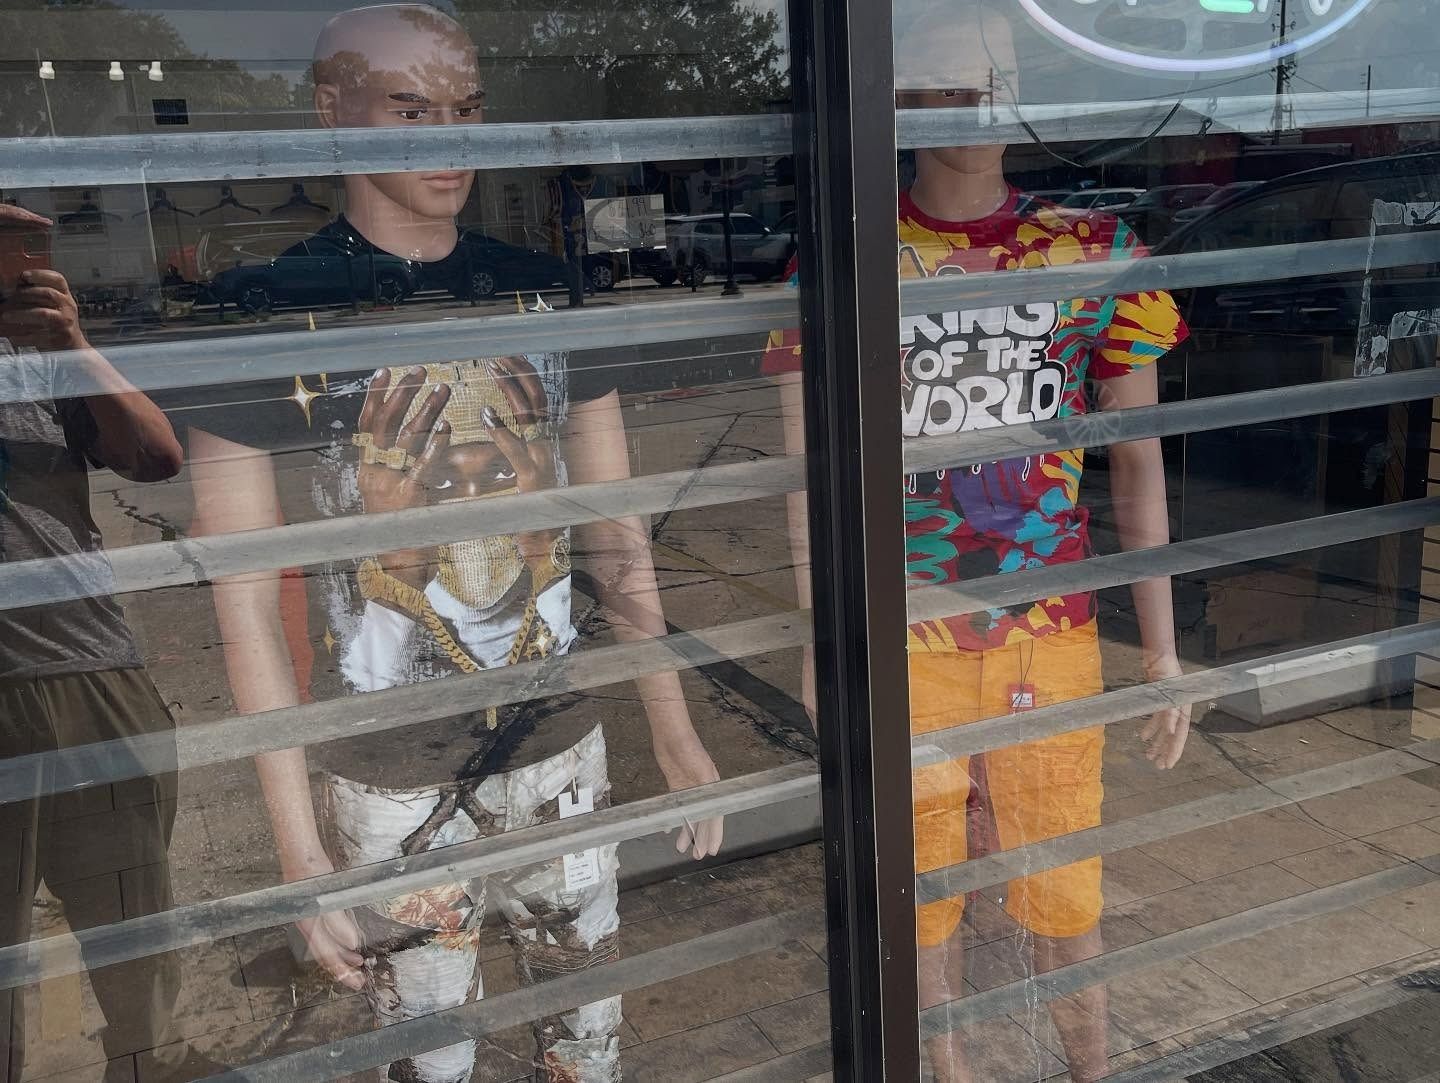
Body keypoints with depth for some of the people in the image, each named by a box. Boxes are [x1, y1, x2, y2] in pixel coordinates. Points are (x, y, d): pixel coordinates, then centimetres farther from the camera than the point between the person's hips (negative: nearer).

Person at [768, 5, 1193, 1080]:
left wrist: (1163, 648, 4)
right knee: (925, 877, 16)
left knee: (1065, 887, 13)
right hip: (906, 639, -1)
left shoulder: (1094, 255, -1)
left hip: (1054, 632, 1)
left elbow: (1137, 459, 3)